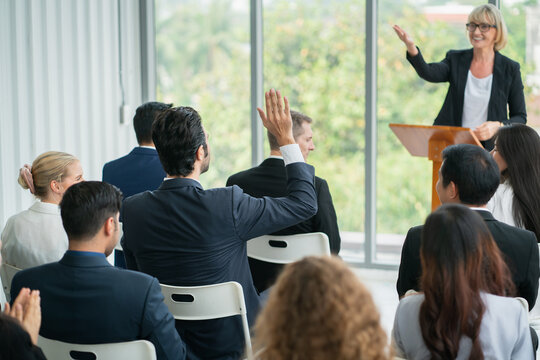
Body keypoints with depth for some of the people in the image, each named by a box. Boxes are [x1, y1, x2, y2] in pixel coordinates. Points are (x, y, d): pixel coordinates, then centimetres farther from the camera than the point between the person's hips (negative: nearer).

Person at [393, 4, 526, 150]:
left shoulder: (510, 69, 2)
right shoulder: (456, 59, 7)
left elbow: (520, 117, 5)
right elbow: (429, 73, -15)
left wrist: (498, 126, -15)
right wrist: (411, 48, -34)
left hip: (490, 150, -2)